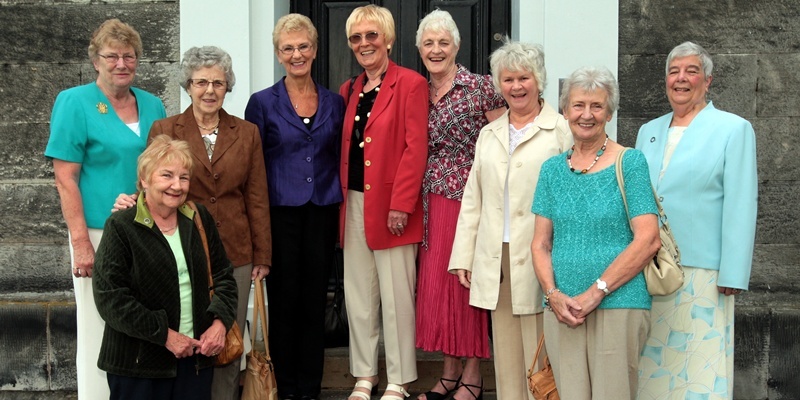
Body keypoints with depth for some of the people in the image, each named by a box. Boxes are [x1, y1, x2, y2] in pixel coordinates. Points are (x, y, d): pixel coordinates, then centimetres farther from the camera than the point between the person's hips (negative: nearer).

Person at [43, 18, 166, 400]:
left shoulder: (152, 106, 10)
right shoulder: (75, 103, -4)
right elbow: (65, 179, -9)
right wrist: (81, 243, -14)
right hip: (99, 235, -4)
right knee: (99, 332, 2)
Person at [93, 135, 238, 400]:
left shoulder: (199, 219, 8)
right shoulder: (121, 227, -7)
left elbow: (223, 276, 13)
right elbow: (110, 298, -14)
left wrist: (220, 322, -4)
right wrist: (165, 334, -16)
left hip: (197, 355, 4)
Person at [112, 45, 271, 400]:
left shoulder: (246, 133, 6)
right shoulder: (164, 130, 1)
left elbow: (256, 198, 7)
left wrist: (262, 256, 5)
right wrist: (132, 201, -19)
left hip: (235, 253, 2)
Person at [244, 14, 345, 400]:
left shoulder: (334, 103, 8)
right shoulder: (263, 103, 1)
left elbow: (339, 160, 14)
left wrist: (341, 206, 6)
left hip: (321, 214, 2)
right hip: (280, 214, -2)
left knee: (315, 302, 7)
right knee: (283, 301, 2)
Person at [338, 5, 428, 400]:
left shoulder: (411, 84, -5)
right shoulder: (349, 90, 14)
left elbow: (416, 149, -12)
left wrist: (401, 203, -17)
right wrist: (341, 196, 6)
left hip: (391, 207, -6)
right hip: (354, 203, 6)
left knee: (395, 294, 0)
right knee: (358, 293, 11)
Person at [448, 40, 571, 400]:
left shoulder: (561, 131, -1)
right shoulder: (489, 134, 17)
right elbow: (472, 199, 17)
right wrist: (463, 256, 11)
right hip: (495, 258, 5)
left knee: (539, 353, -2)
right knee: (505, 354, 10)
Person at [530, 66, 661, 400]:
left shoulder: (630, 163, -1)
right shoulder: (553, 169, 11)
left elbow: (648, 240, -9)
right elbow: (540, 244, 10)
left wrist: (595, 292, -13)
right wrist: (554, 294, -7)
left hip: (618, 305, -3)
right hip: (562, 309, 4)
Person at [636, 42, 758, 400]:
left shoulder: (733, 129, -1)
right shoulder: (648, 131, 15)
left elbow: (740, 207, -6)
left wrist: (733, 275, -12)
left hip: (701, 272, -5)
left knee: (700, 366, -3)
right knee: (651, 365, 7)